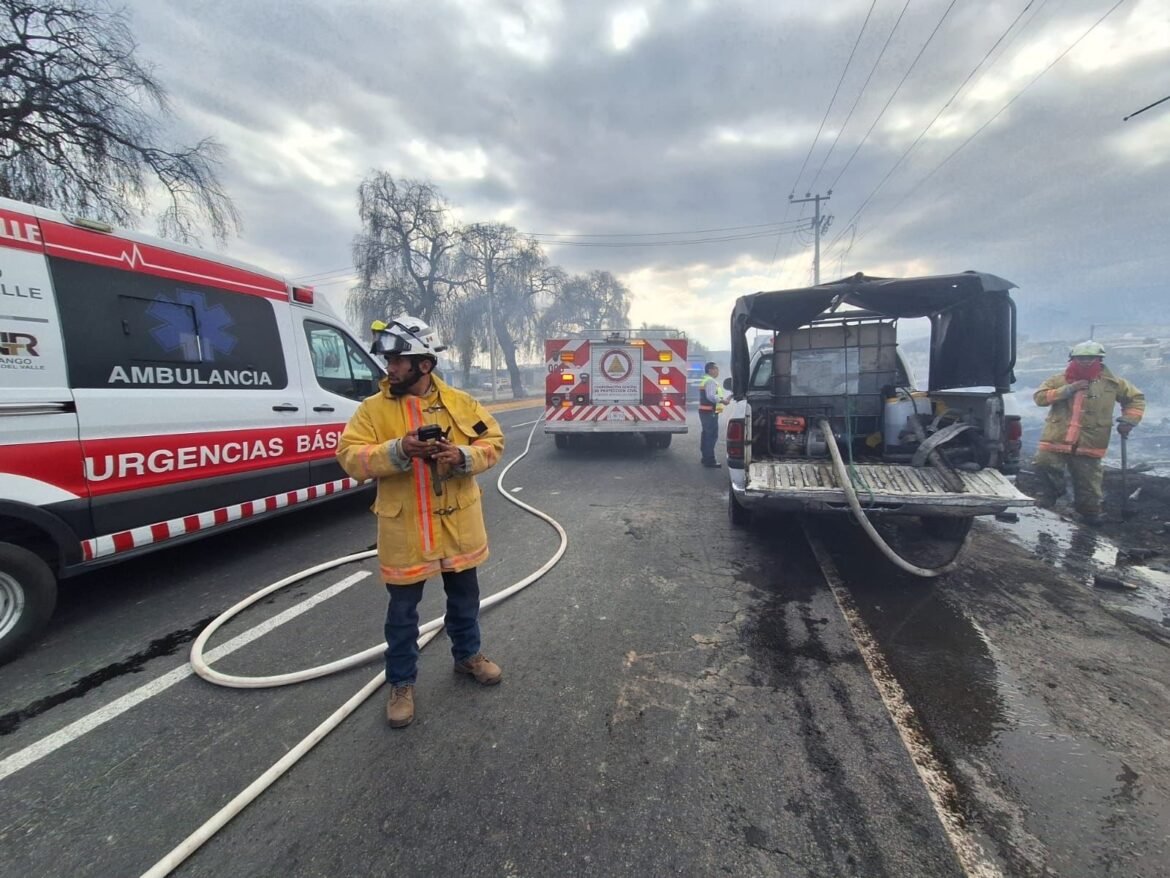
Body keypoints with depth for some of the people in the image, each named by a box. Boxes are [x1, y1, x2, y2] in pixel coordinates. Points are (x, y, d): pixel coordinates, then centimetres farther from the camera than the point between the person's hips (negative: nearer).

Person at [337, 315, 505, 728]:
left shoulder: (460, 402, -1)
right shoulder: (373, 408, -5)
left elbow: (493, 441, 0)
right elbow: (350, 457, -12)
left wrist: (463, 455, -20)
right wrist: (398, 450, -28)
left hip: (458, 525, 2)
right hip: (404, 530, -1)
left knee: (464, 596, 19)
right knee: (402, 610, 11)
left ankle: (468, 655, 44)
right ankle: (402, 683, 32)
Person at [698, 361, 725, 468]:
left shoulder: (705, 380, 19)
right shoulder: (711, 381, -15)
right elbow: (711, 396, -28)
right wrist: (722, 401, -27)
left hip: (705, 411, 11)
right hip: (710, 412, -11)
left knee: (706, 434, 16)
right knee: (712, 435, -12)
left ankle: (706, 457, 24)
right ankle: (709, 460, -13)